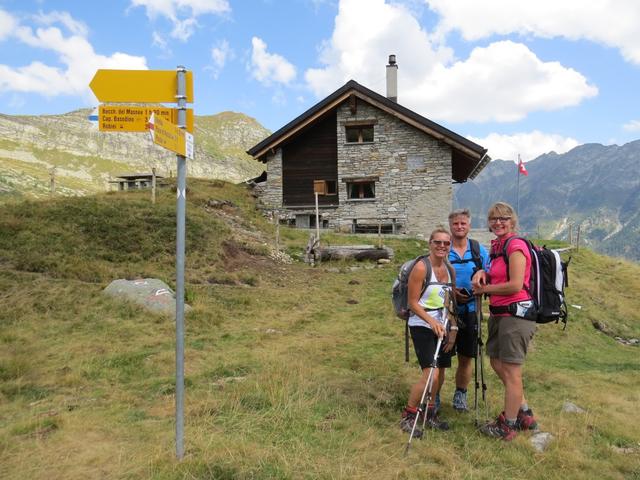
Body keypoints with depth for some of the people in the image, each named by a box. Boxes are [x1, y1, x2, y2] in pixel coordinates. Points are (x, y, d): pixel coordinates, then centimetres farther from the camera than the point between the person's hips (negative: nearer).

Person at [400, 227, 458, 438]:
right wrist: (432, 321, -23)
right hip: (421, 326, -7)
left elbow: (450, 303, 14)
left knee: (440, 374, 10)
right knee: (431, 373, -15)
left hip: (441, 327, 7)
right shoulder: (421, 268, -14)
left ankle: (429, 413, 30)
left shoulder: (450, 271, 8)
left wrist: (453, 328, 5)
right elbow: (412, 302, -14)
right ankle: (407, 416, 2)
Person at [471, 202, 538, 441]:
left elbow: (515, 285, -20)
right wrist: (482, 273, 2)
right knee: (497, 363, 17)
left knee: (510, 370, 0)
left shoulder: (515, 245, -14)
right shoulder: (497, 245, 13)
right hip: (499, 314, 10)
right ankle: (525, 414, 32)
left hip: (515, 313, -10)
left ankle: (508, 426, 15)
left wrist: (484, 289, -9)